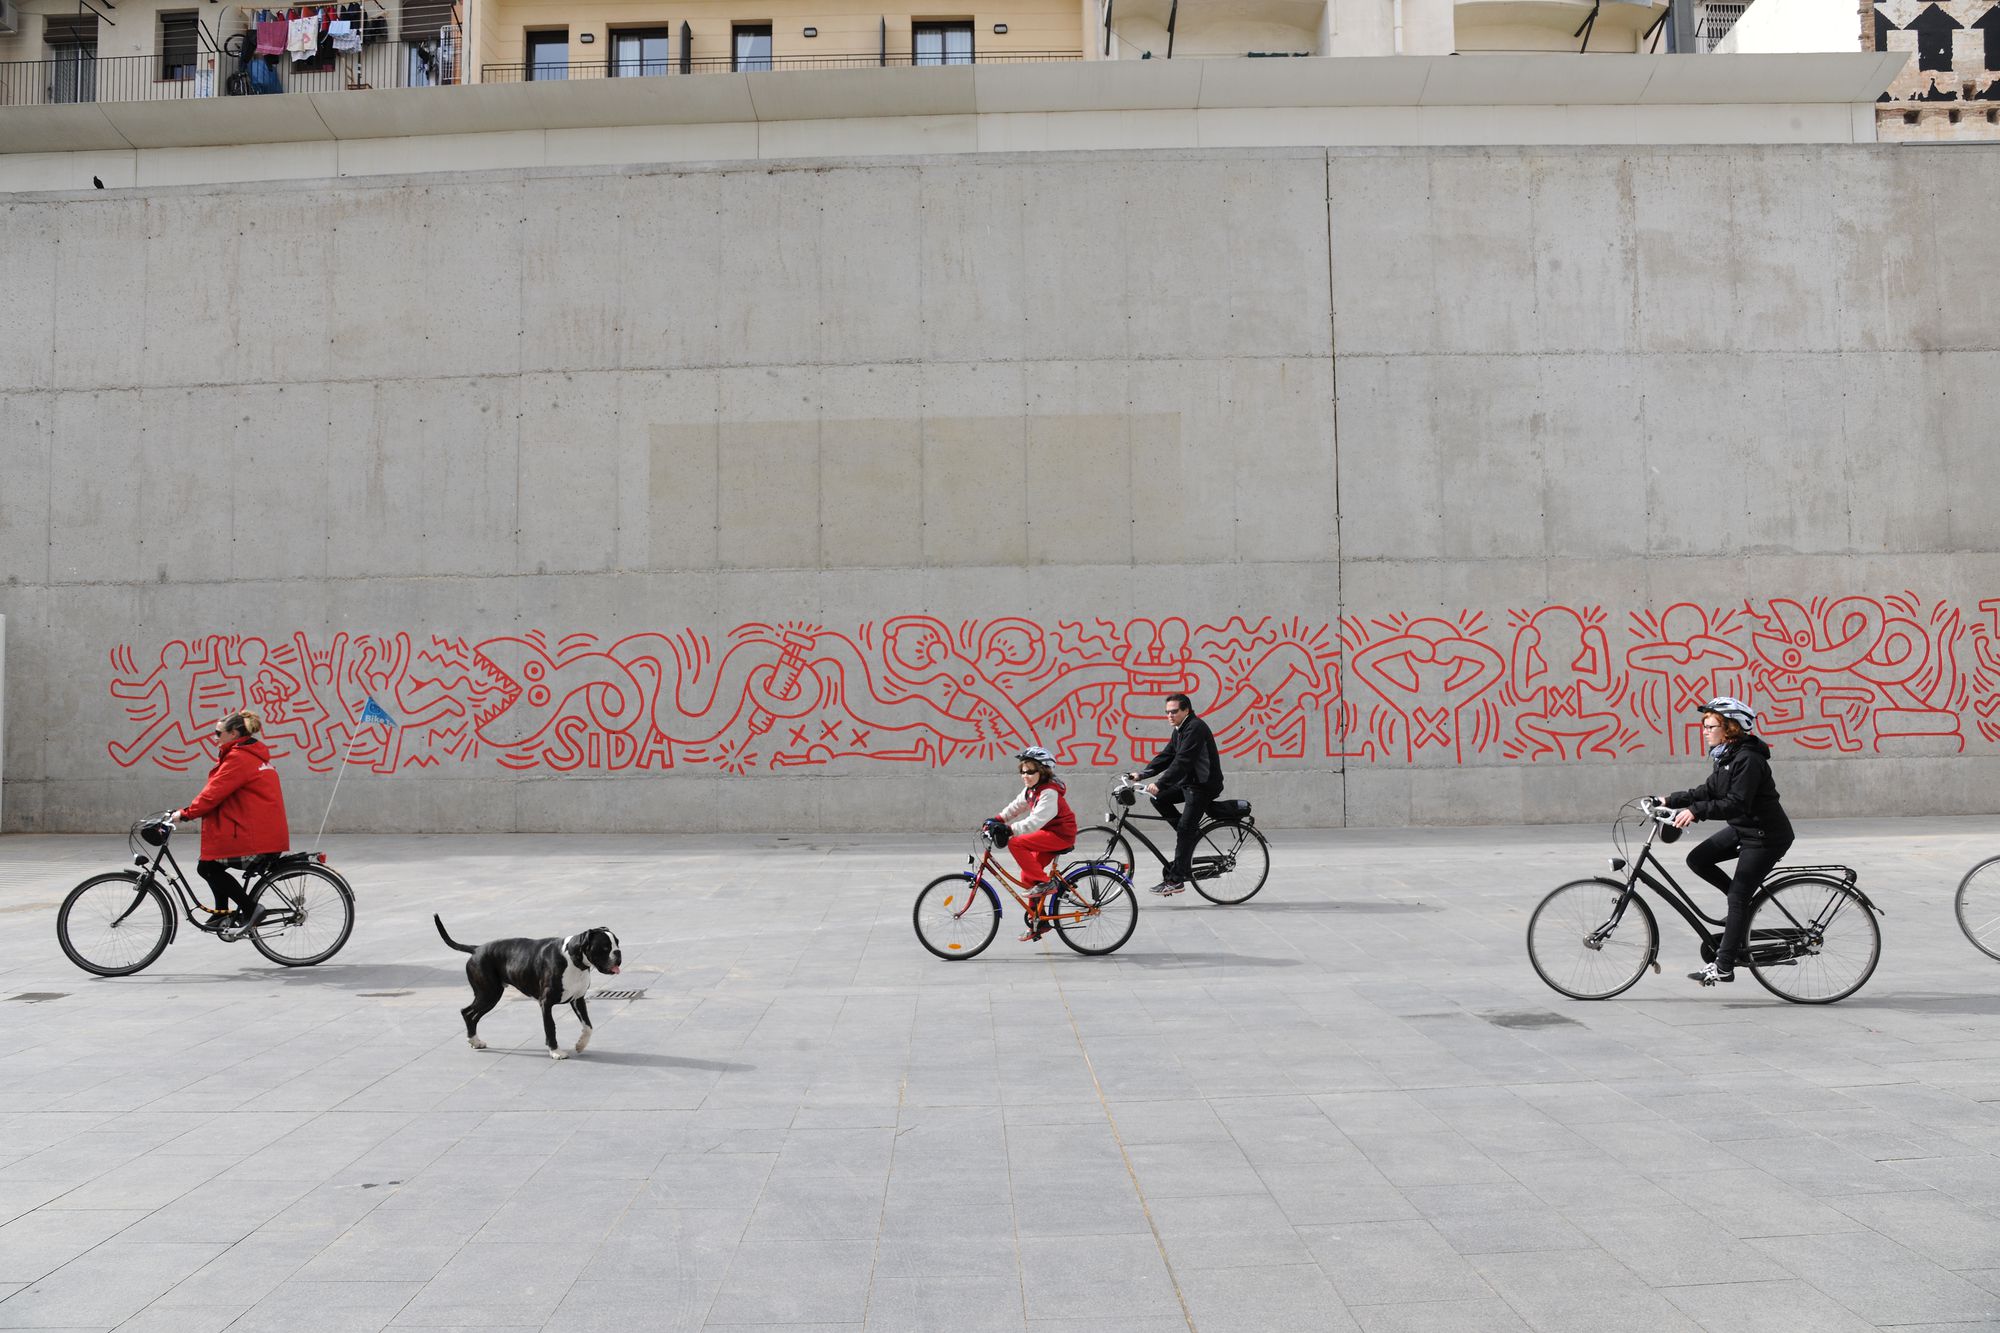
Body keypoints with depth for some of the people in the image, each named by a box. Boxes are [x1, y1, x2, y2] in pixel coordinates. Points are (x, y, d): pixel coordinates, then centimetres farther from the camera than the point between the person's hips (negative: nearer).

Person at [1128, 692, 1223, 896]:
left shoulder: (1195, 728, -19)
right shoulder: (1180, 730, 13)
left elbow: (1182, 761, -29)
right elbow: (1166, 756, 12)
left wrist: (1159, 784, -35)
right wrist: (1142, 774, 1)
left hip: (1204, 785, -10)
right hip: (1188, 782, 10)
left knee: (1184, 829, -14)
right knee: (1159, 799, 2)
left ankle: (1176, 880, -14)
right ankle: (1191, 834, 10)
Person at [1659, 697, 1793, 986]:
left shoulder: (1748, 759, -23)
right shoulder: (1727, 756, 7)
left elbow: (1737, 804, -30)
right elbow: (1708, 791, 11)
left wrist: (1696, 811, -36)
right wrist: (1670, 800, 3)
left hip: (1766, 836, -9)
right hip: (1742, 829, 9)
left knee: (1737, 898, -8)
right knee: (1697, 859, 0)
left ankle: (1723, 967, -3)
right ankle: (1745, 908, 14)